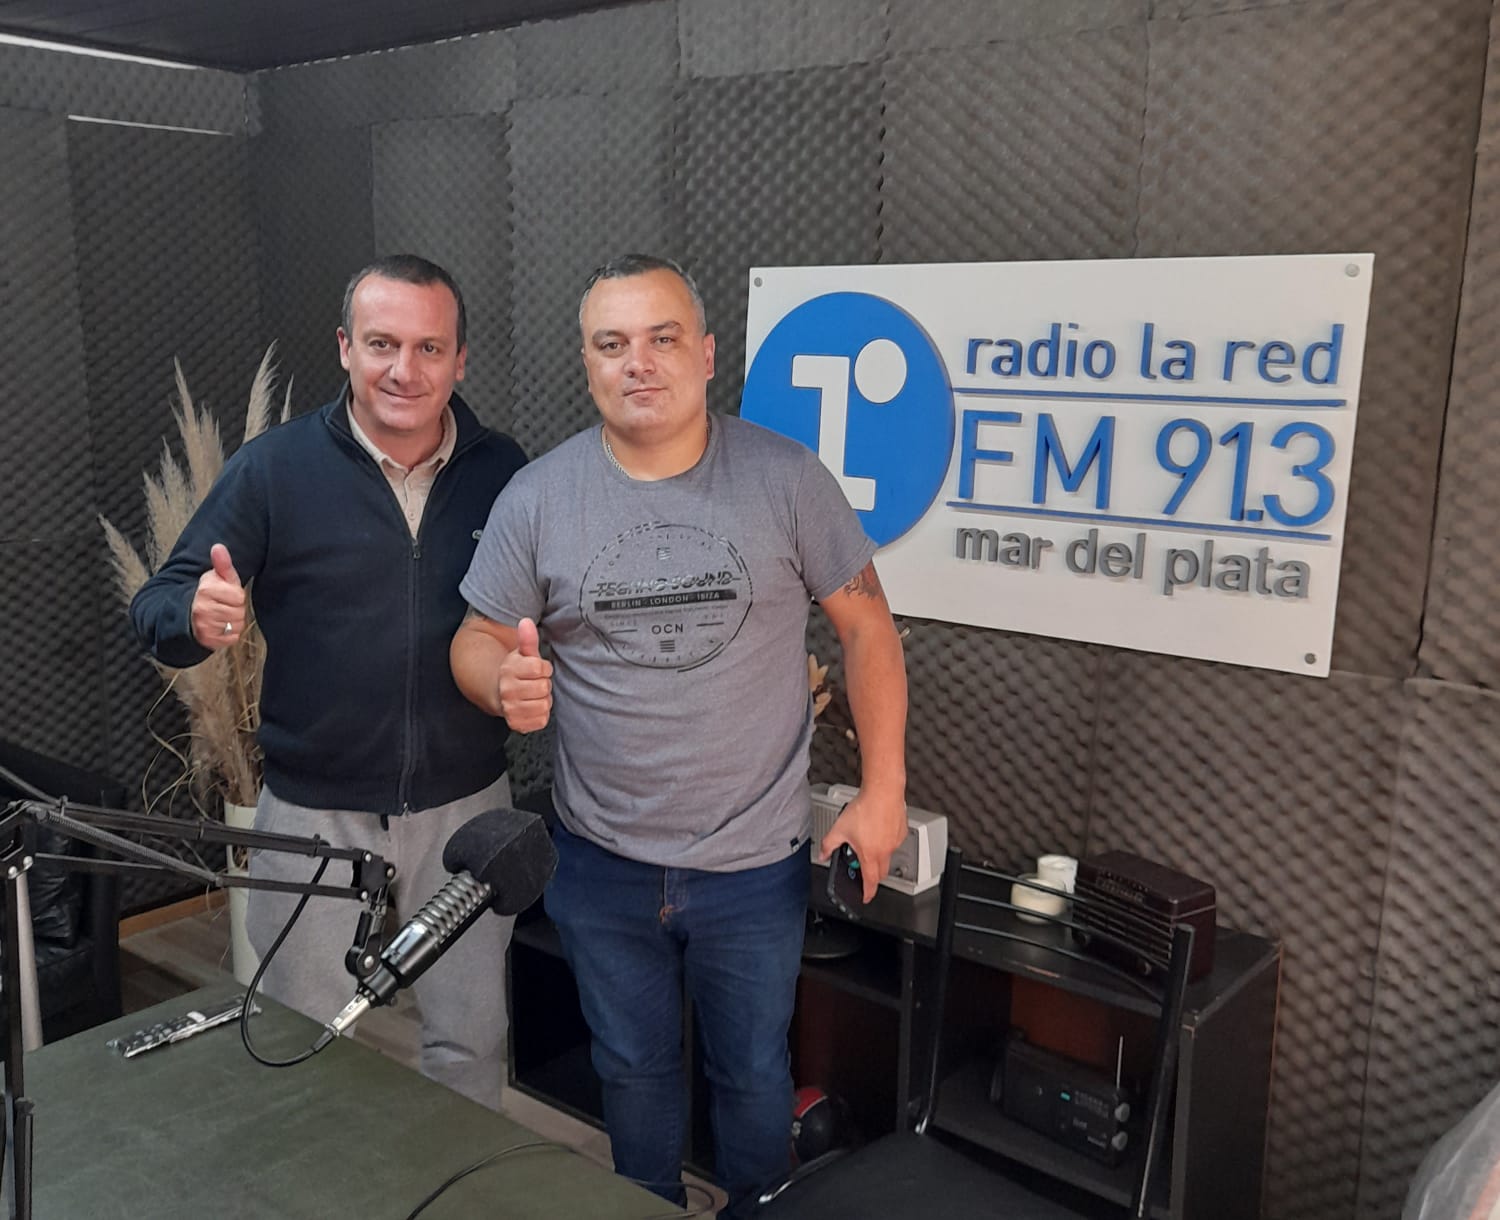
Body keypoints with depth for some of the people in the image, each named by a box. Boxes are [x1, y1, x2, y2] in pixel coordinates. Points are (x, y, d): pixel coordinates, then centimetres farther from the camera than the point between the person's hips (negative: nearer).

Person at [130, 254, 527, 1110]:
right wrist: (198, 620, -31)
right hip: (315, 812, -1)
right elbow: (158, 608, -8)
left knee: (470, 1041, 17)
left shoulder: (506, 472, -3)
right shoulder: (273, 469, -8)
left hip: (466, 806, 1)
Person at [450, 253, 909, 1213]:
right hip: (604, 863, 2)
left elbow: (866, 626, -3)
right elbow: (478, 640, 1)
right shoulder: (537, 498, -5)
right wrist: (505, 683, -23)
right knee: (634, 1071, 22)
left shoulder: (786, 479, -9)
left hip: (756, 863, -1)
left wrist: (884, 790, -8)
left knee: (754, 1075, 17)